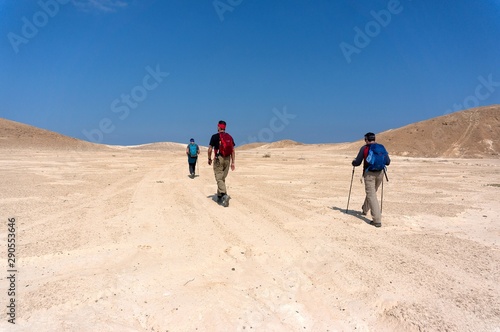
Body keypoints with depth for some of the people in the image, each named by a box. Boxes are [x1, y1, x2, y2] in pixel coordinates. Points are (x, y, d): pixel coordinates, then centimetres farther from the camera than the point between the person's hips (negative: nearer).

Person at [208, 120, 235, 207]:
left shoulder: (215, 136, -5)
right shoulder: (230, 137, 7)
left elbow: (210, 149, -3)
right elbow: (233, 151, 5)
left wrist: (209, 159, 11)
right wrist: (232, 162, 8)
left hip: (218, 159, -5)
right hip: (227, 159, 5)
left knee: (219, 178, -4)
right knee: (222, 178, 14)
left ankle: (224, 195, -24)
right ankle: (219, 197, 22)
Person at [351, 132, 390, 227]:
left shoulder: (364, 148, -3)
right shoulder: (381, 147, 7)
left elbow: (357, 162, -1)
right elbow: (387, 162, 7)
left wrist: (353, 162, 22)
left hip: (369, 173, -4)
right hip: (380, 173, 5)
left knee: (371, 195, -3)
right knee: (372, 192, 25)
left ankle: (377, 220, -10)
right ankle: (365, 209, 46)